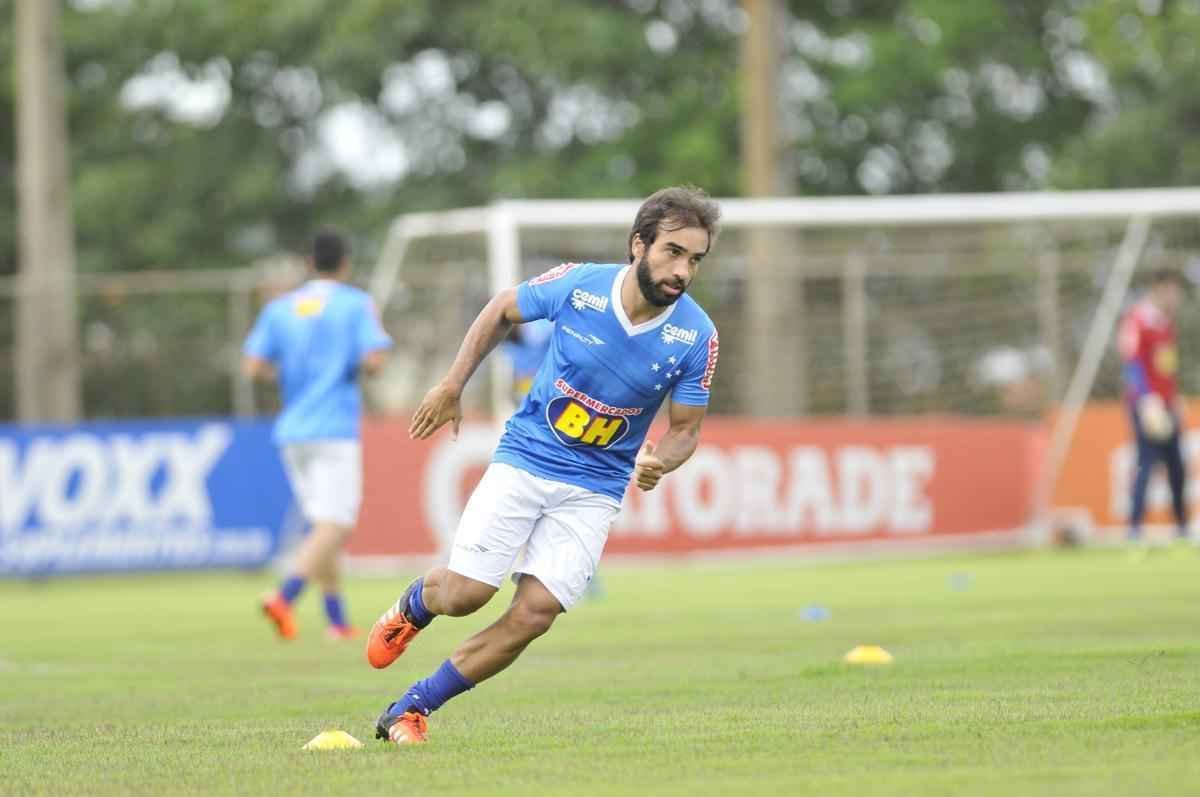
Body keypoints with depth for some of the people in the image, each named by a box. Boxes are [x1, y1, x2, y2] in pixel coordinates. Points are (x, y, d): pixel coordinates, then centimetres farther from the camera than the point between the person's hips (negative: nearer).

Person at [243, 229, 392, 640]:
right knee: (334, 525, -9)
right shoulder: (356, 304, -3)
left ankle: (337, 618, 15)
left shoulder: (279, 309, 9)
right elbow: (373, 361, -13)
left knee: (324, 525, 16)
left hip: (292, 432, 6)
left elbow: (253, 367, 1)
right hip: (335, 430, -6)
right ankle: (284, 597, -30)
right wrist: (367, 360, 9)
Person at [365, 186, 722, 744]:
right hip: (524, 461, -1)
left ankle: (410, 710, 4)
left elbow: (685, 429, -1)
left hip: (595, 489, 1)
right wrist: (452, 385, 2)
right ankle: (413, 605, 29)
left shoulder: (695, 337, -12)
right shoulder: (576, 285, -14)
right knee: (464, 594, -10)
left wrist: (661, 461, -23)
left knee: (533, 615, -12)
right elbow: (501, 310, 6)